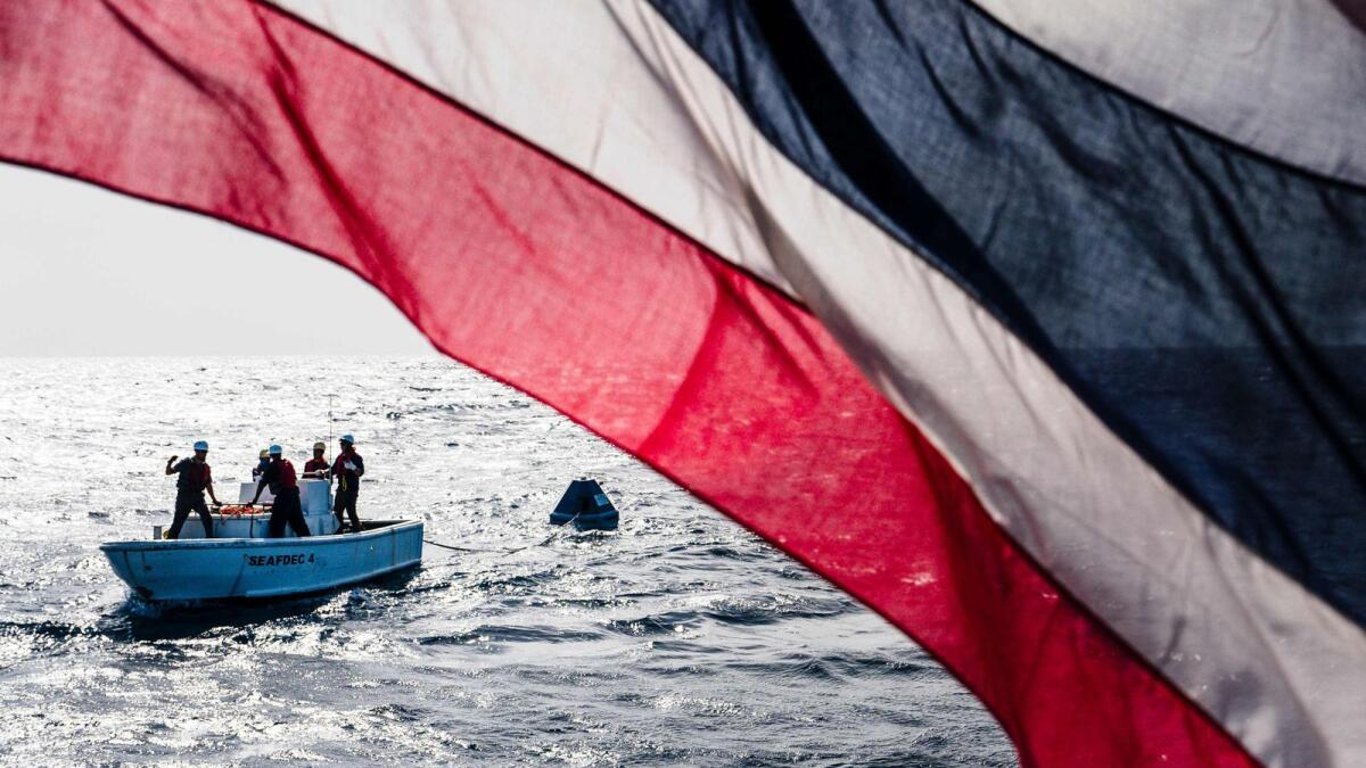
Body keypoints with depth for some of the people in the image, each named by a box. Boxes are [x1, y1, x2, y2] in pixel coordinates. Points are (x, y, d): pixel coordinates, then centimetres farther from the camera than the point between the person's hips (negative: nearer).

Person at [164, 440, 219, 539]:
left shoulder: (206, 468, 6)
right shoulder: (186, 464, -7)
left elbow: (208, 485, 15)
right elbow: (168, 472, -6)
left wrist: (214, 500, 16)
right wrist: (170, 463, -26)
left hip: (198, 497, 4)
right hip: (184, 497, -4)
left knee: (207, 519, -7)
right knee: (178, 522, -3)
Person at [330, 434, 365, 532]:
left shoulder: (356, 457, -6)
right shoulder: (340, 457, 13)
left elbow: (361, 472, -14)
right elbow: (333, 470, 19)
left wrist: (353, 467, -31)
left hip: (351, 489, -7)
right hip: (341, 489, 7)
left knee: (351, 511, -8)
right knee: (337, 510, 8)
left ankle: (356, 530, 3)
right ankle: (339, 531, 17)